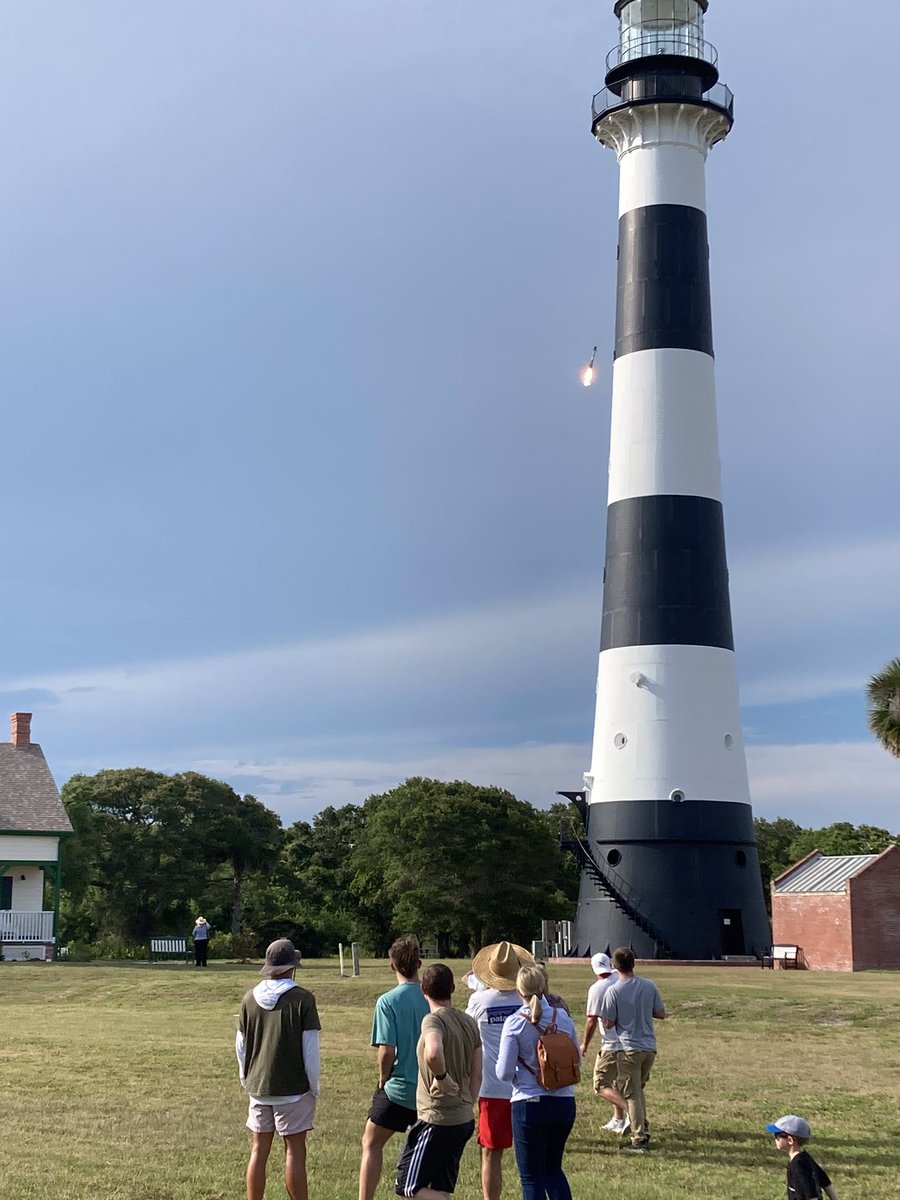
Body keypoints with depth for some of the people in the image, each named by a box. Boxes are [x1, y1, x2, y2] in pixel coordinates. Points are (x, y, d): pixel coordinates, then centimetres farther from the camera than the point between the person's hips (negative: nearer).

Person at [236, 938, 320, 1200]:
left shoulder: (250, 998, 3)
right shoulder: (302, 999, -11)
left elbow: (240, 1045, 10)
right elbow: (310, 1047, -10)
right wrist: (314, 1086, 0)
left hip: (258, 1087, 4)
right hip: (294, 1087, -4)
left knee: (259, 1150, 11)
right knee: (295, 1151, 1)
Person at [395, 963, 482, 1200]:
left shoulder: (434, 1021, -16)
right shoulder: (469, 1023, 8)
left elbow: (433, 1053, -39)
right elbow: (477, 1076, 10)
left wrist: (442, 1077, -21)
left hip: (437, 1120, -8)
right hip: (464, 1120, 8)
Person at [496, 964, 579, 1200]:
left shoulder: (515, 1023, -12)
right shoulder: (563, 1017, -1)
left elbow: (504, 1073, -10)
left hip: (529, 1104, -4)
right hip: (564, 1103, 4)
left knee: (532, 1176, 7)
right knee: (553, 1169, 23)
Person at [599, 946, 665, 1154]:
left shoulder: (613, 991, -13)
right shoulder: (649, 986, -1)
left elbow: (608, 1024, -10)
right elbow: (661, 1014, 7)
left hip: (629, 1049, -5)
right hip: (649, 1047, 5)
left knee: (631, 1094, 3)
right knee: (639, 1089, 24)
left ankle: (639, 1140, 2)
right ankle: (643, 1129, 22)